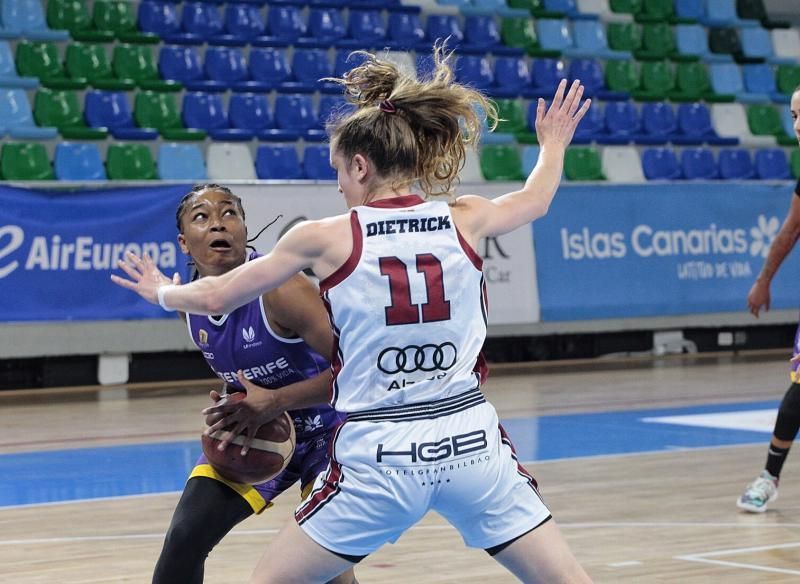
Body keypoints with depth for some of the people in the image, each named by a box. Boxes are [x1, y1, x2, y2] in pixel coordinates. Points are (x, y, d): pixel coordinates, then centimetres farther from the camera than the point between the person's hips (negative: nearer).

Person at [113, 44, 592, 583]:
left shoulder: (326, 239, -4)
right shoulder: (465, 220, 3)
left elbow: (213, 299, 5)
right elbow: (535, 201, 26)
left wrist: (163, 292, 26)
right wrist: (553, 145, 47)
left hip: (378, 457, -2)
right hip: (471, 443, 2)